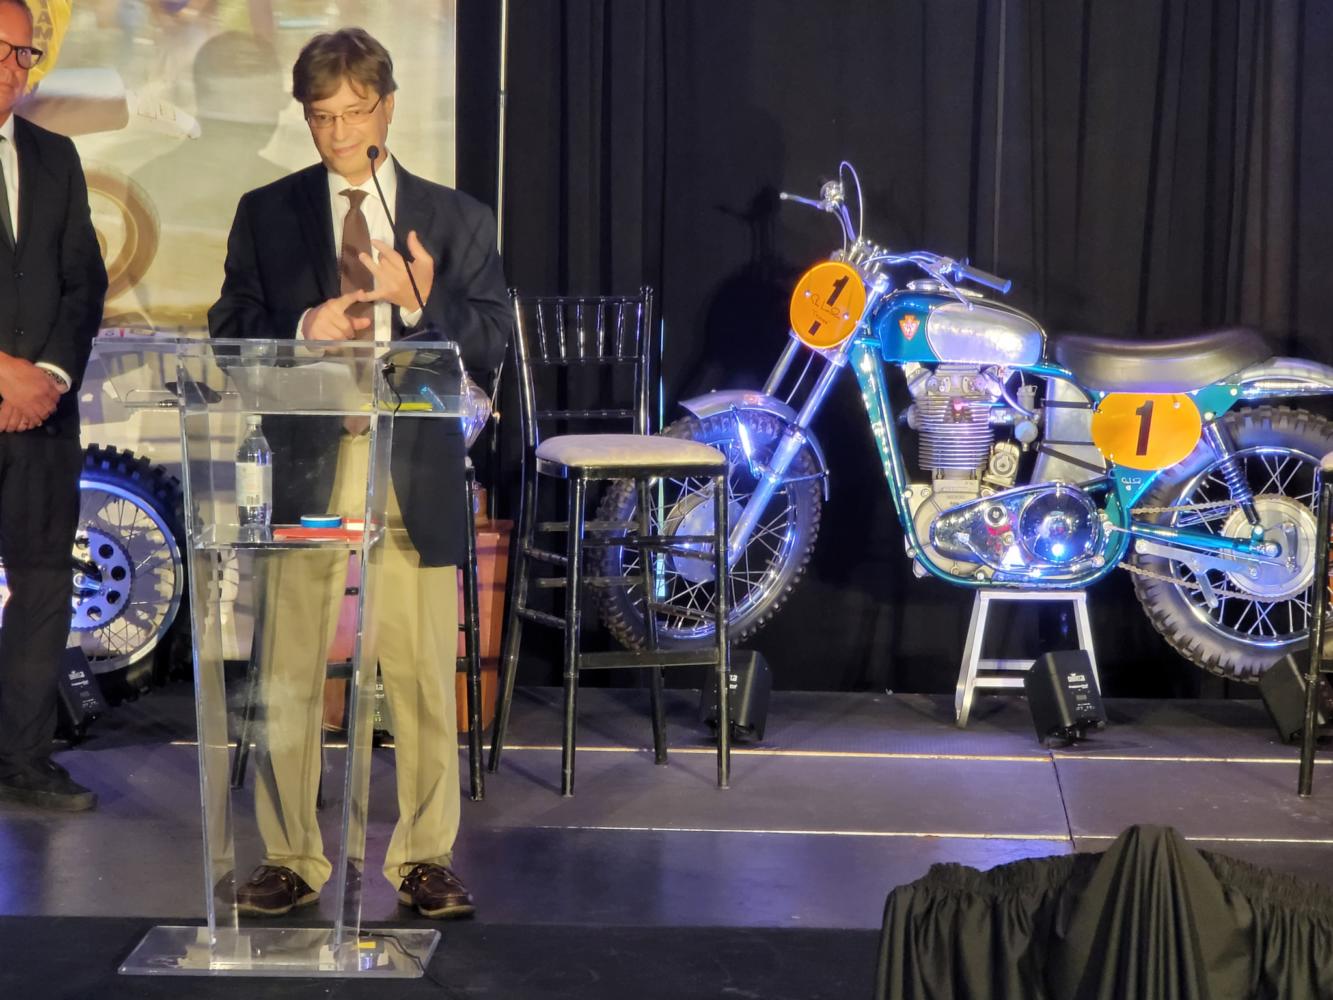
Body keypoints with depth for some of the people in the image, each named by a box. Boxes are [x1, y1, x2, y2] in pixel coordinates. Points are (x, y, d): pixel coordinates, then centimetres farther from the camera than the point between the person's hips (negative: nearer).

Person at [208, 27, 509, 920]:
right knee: (288, 677, 3)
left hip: (416, 475, 0)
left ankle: (426, 858, 14)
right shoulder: (266, 214, 8)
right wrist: (301, 333, -14)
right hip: (305, 470, 0)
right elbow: (230, 336, 5)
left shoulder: (456, 219, 8)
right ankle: (292, 859, 14)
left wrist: (424, 302, -16)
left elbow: (492, 344, 2)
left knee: (424, 677, 3)